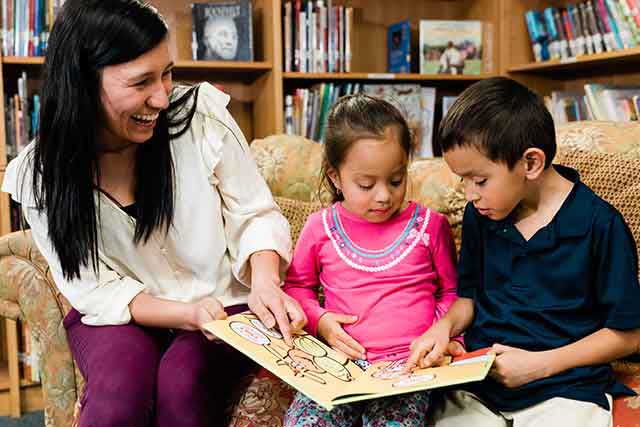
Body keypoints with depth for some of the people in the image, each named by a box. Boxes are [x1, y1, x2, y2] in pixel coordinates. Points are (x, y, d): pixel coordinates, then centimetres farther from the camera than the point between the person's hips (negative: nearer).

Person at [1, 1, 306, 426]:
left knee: (182, 384, -30)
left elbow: (255, 214, -6)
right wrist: (186, 314, -26)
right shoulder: (42, 176, -11)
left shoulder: (203, 115, -14)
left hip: (223, 303, 0)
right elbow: (96, 290, -9)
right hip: (120, 314, 1)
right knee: (120, 390, -30)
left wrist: (264, 281, -26)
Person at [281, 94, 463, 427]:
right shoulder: (321, 228, 5)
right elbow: (297, 286, 19)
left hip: (408, 363, -1)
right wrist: (319, 320, 0)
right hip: (341, 361, 1)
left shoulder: (430, 226, 4)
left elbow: (451, 291, 16)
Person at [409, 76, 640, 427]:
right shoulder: (479, 215, 6)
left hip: (563, 389, -2)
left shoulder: (600, 224, -9)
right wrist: (445, 326, -3)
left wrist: (538, 364, -11)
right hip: (477, 387, 3)